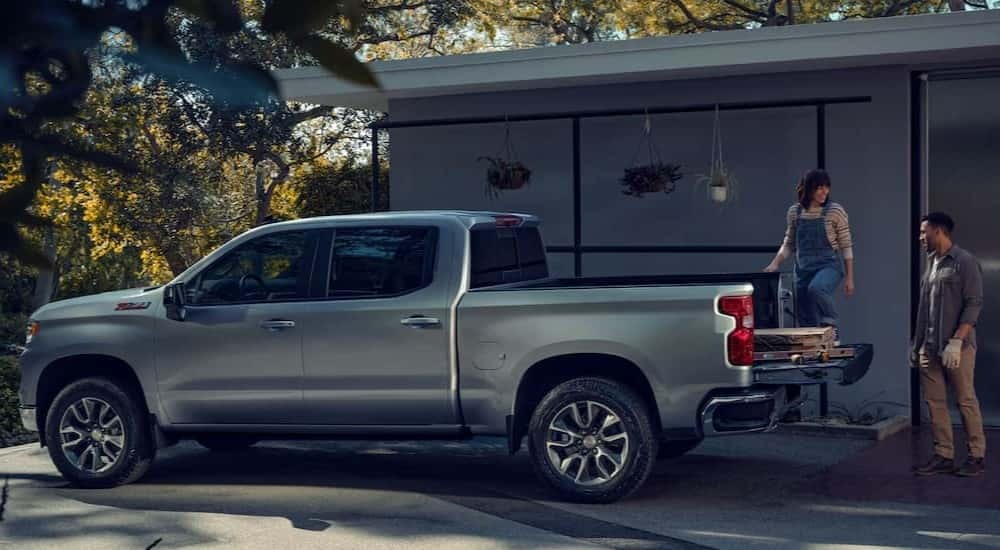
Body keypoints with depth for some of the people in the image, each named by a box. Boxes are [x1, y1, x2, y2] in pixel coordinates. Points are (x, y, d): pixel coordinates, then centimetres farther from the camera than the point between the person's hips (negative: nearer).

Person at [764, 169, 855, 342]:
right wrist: (775, 264, -3)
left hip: (829, 265, -4)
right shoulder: (795, 212, 5)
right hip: (803, 269, 4)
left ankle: (832, 327, -15)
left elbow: (846, 247, -2)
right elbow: (789, 243, 13)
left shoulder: (836, 211, -4)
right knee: (807, 322, 2)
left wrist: (849, 278, -3)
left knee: (816, 288, -36)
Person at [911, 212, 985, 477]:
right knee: (935, 403, 5)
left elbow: (974, 304, -13)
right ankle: (943, 456, 10)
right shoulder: (931, 263, 15)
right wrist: (916, 343, 17)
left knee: (966, 401, -1)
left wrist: (956, 341, -20)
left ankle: (977, 456, 7)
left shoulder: (965, 262, -7)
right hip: (929, 347, 7)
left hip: (957, 347, -7)